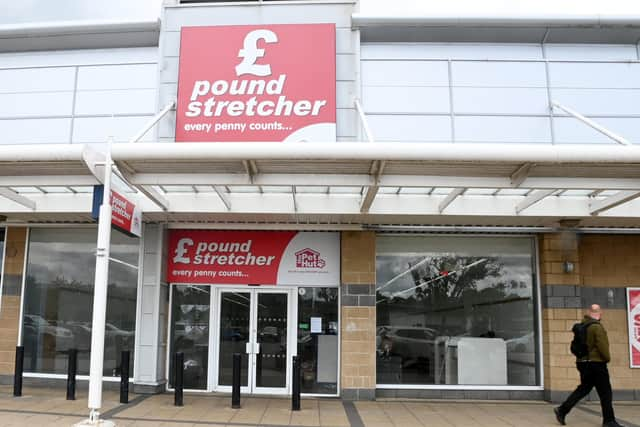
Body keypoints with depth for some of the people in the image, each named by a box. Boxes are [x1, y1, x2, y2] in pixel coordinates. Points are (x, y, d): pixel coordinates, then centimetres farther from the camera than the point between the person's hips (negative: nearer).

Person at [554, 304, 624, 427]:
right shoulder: (597, 327, -16)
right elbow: (602, 346, -18)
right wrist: (607, 358, -4)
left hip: (583, 362, 8)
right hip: (596, 363, -8)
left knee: (583, 388, 15)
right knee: (605, 393, 4)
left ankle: (562, 410, 9)